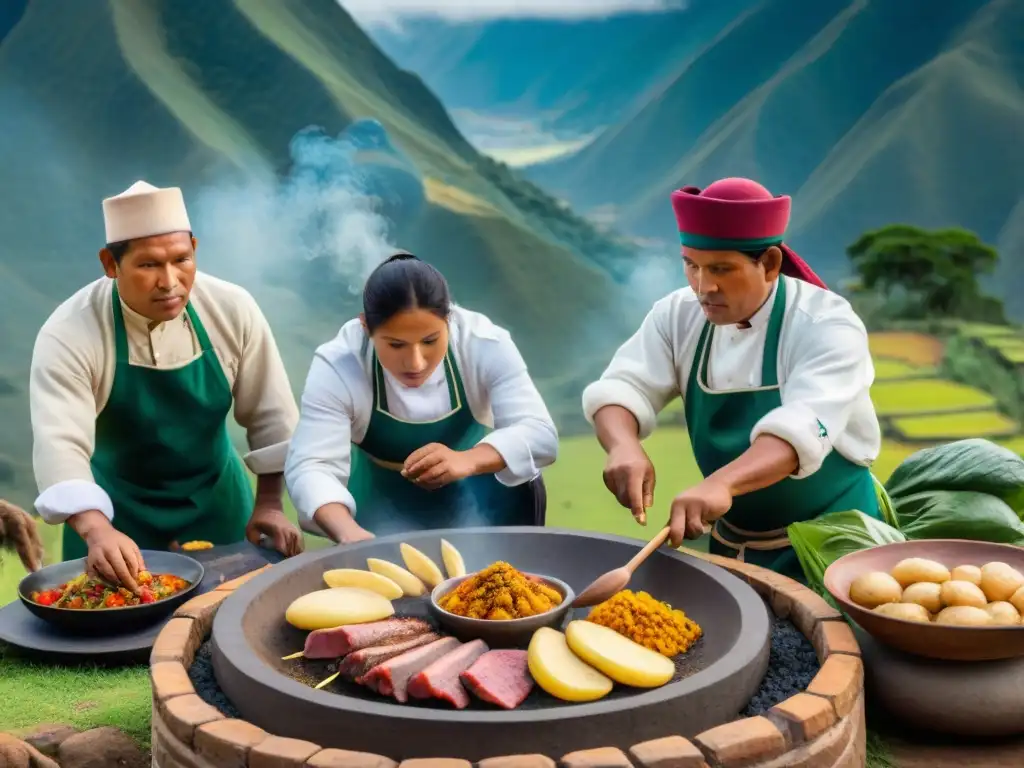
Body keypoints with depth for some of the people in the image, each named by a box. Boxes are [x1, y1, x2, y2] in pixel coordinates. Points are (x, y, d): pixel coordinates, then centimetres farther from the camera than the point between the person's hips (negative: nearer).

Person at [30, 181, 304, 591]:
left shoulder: (232, 310, -16)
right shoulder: (69, 334, -24)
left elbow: (270, 414, -5)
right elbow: (60, 441, -35)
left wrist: (269, 503, -6)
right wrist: (97, 532, -50)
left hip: (216, 500, 3)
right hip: (119, 510, -2)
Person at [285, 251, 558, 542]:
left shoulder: (486, 344, -28)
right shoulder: (336, 366, -29)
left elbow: (540, 433, -32)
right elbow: (309, 466, -37)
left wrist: (466, 460, -53)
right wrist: (350, 533, -59)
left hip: (472, 492, 1)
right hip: (382, 495, 0)